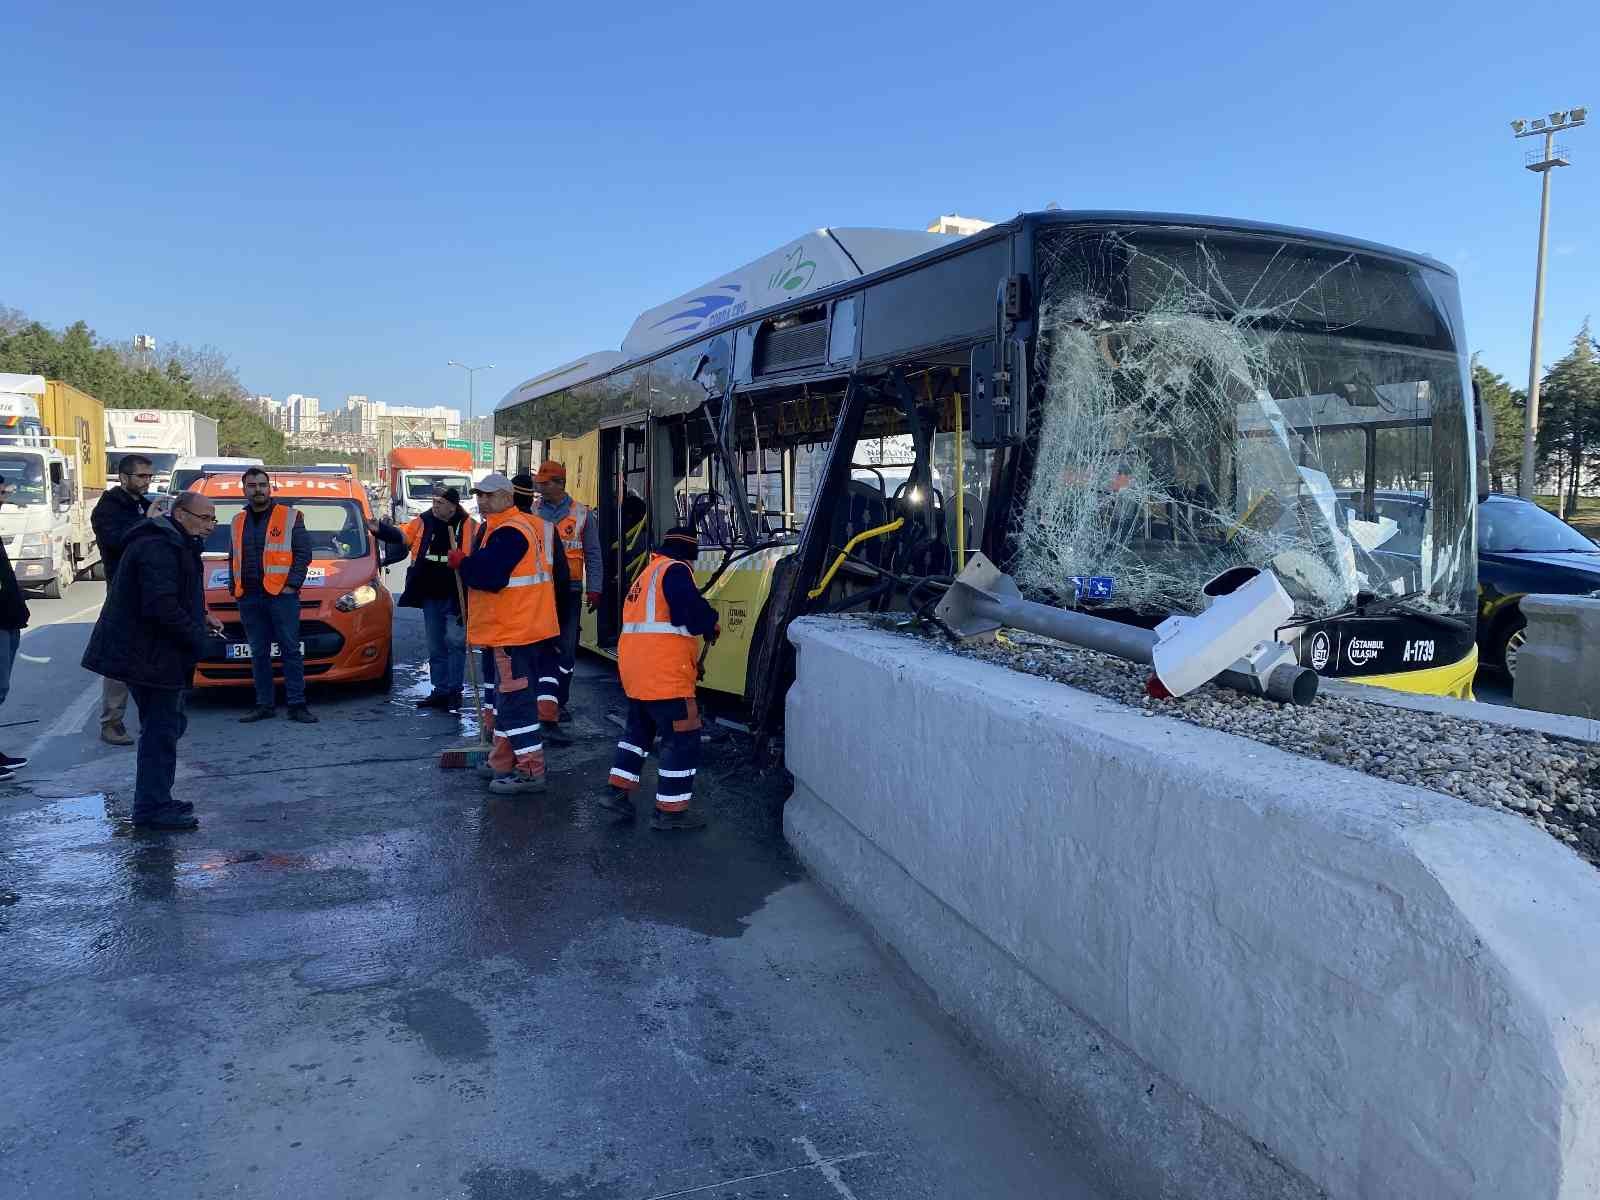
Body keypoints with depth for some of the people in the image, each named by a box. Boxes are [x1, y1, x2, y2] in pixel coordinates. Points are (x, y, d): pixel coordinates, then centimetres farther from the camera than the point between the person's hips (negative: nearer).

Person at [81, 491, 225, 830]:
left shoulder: (171, 544, 16)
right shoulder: (159, 548, -19)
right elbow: (161, 606, -27)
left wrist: (200, 618, 11)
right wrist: (197, 637, -19)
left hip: (145, 653, 11)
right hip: (149, 657, -11)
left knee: (168, 726, 17)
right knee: (161, 731, -5)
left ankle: (156, 801, 26)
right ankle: (152, 809, 3)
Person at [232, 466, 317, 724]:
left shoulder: (290, 517, 3)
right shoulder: (238, 522, 17)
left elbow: (304, 553, -2)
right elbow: (234, 559, 24)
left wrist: (292, 584, -11)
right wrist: (235, 588, 12)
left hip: (281, 596, -5)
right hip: (249, 598, 5)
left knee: (290, 650, -3)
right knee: (259, 654, 8)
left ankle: (297, 705, 0)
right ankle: (264, 705, 15)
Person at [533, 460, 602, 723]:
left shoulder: (582, 514, 3)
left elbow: (593, 555, 5)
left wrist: (593, 589, -1)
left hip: (569, 590, 0)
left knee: (567, 648, 2)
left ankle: (559, 701, 13)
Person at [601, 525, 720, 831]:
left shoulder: (647, 573, 23)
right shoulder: (675, 570, -7)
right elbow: (692, 613, -22)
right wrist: (712, 624, 0)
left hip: (633, 667, 10)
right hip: (663, 671, -9)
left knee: (639, 729, 24)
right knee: (682, 738, -2)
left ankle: (619, 791, 22)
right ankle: (670, 810, 0)